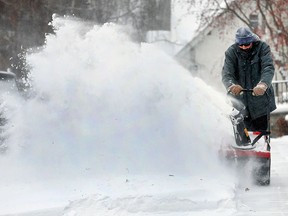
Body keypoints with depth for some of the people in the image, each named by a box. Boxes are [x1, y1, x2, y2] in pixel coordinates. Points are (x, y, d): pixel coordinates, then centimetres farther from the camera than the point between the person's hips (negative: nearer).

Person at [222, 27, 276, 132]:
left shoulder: (262, 47, -8)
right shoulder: (231, 52, -5)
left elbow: (268, 68, -22)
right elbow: (226, 74, -16)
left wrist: (263, 84, -44)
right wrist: (231, 86, -41)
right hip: (240, 98, 0)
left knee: (261, 131, 0)